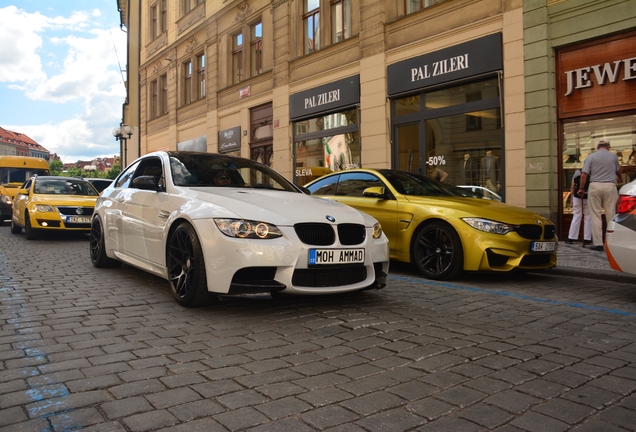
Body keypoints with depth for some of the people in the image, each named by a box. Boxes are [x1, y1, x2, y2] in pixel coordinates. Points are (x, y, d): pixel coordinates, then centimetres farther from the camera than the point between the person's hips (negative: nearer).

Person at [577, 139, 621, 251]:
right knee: (611, 215, 4)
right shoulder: (613, 156, 10)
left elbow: (584, 175, -4)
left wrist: (581, 189, 8)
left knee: (596, 216, 1)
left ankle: (598, 243, -2)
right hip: (610, 186, 1)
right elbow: (618, 171, 28)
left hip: (595, 186, -1)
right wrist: (620, 179, 49)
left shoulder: (591, 157, 4)